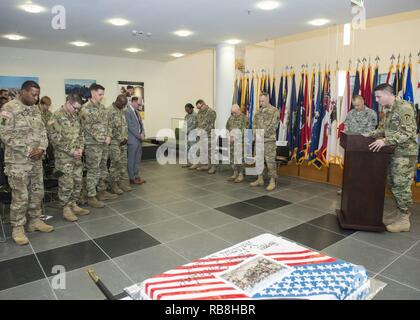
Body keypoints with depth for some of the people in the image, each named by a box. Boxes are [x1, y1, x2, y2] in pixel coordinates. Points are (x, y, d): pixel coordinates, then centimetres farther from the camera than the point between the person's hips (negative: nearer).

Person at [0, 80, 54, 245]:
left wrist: (41, 148, -8)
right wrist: (27, 151, -18)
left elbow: (42, 131, 9)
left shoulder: (35, 109, 9)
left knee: (37, 192, 13)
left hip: (36, 159, 7)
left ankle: (35, 221, 28)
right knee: (20, 196, 0)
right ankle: (17, 228, 16)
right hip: (18, 161, -7)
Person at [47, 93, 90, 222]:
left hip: (77, 156, 7)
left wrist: (80, 148, -1)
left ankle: (74, 205, 23)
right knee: (66, 183, -2)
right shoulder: (57, 117, -12)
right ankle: (66, 209, 13)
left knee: (78, 181, 10)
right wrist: (71, 151, -17)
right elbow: (55, 138, -17)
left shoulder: (75, 116, 10)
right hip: (64, 157, -7)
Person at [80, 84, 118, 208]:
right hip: (93, 144, -7)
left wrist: (108, 136, -2)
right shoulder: (86, 108, -11)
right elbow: (89, 128, -17)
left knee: (103, 169, 14)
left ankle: (102, 191, 27)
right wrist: (103, 139, -15)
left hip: (104, 143, 8)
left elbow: (107, 123, 15)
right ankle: (91, 197, 6)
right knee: (93, 171, -3)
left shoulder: (103, 107, 13)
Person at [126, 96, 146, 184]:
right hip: (133, 139, -8)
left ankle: (136, 176, 22)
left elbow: (140, 123, 17)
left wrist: (143, 133, 0)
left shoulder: (136, 111, 15)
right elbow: (130, 126, -17)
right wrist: (139, 136, -14)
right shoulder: (127, 111, -12)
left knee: (138, 159, 13)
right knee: (131, 160, 1)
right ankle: (131, 178, 10)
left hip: (139, 139, 9)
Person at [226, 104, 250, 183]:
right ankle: (235, 173, 22)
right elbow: (227, 128, 17)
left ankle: (241, 175, 9)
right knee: (232, 158, 9)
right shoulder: (231, 118, 13)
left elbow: (244, 131, -13)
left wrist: (236, 138, -18)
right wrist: (230, 136, 0)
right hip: (231, 142, 6)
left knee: (240, 158, -2)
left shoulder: (245, 118, -6)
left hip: (240, 142, -6)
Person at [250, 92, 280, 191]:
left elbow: (272, 126, -13)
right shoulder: (258, 111, 15)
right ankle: (260, 179, 22)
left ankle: (272, 181, 3)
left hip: (269, 141, -7)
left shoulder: (274, 111, -6)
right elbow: (254, 124, 13)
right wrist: (255, 134, -3)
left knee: (270, 161, -5)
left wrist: (262, 134, -13)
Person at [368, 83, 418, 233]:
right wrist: (369, 135, 4)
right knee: (393, 184, 13)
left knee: (401, 185, -3)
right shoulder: (387, 110, 11)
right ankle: (399, 213, 27)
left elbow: (407, 132, -23)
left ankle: (404, 220, 8)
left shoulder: (404, 107, -16)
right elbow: (382, 129, 19)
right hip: (393, 152, 8)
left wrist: (385, 141, -28)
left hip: (405, 153, -8)